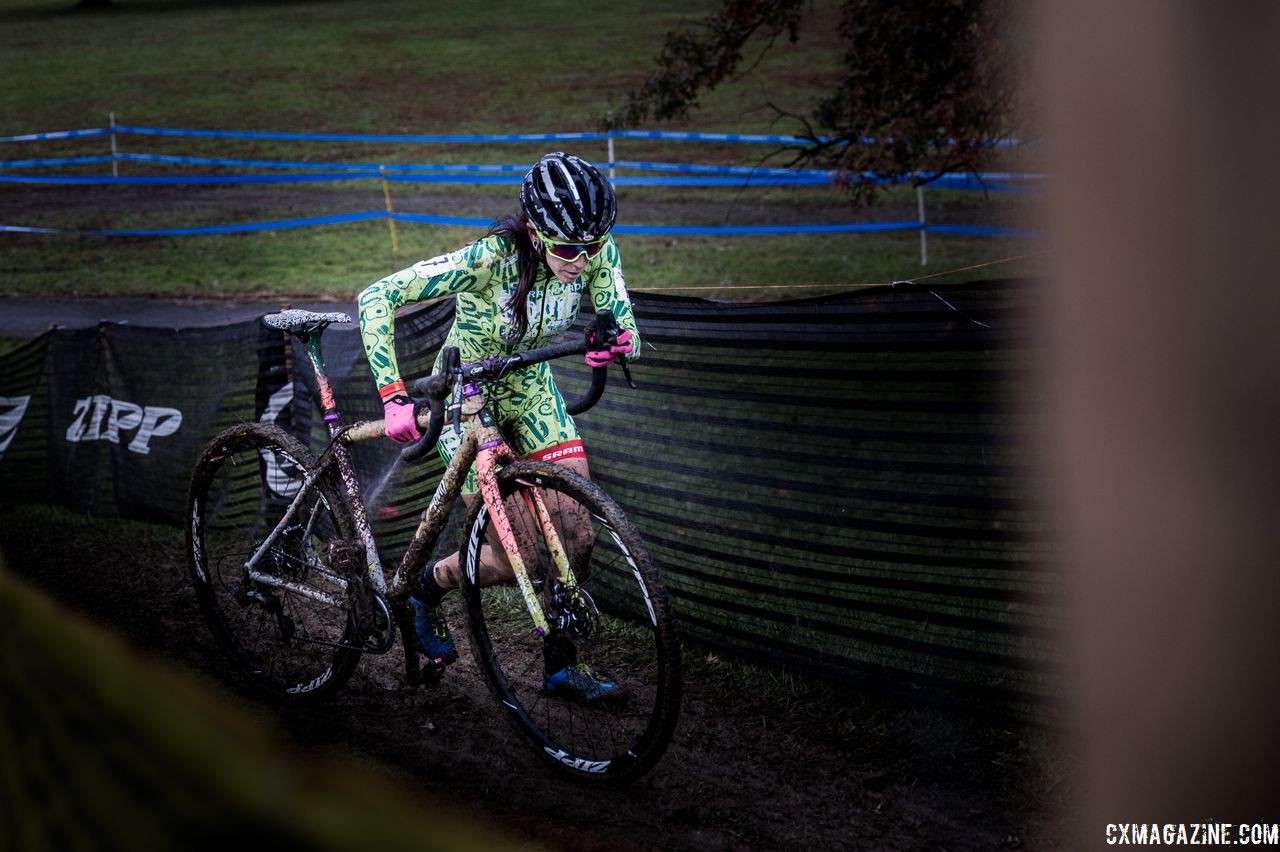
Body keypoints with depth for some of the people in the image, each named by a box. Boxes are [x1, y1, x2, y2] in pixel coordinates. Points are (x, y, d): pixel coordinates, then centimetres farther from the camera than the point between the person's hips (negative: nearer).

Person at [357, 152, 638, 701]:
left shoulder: (598, 252, -19)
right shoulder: (490, 259, -34)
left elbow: (623, 324, -15)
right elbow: (376, 298, -33)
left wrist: (620, 343, -41)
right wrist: (393, 396, -40)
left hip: (532, 391, 5)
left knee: (577, 532, -9)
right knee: (511, 561, -8)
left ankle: (562, 666, 7)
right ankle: (428, 587, 24)